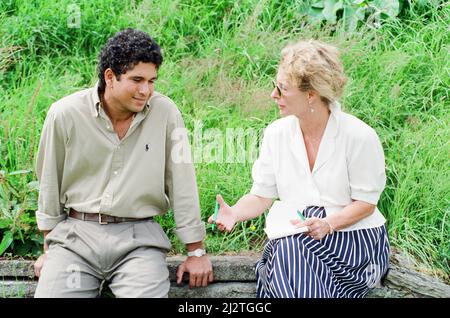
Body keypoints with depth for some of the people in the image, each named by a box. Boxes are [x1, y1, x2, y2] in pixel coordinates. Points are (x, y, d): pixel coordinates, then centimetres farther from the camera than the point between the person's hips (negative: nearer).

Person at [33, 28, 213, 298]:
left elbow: (182, 182, 0)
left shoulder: (165, 113, -5)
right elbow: (50, 183, 8)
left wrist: (196, 251, 3)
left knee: (147, 292, -22)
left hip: (139, 237, -1)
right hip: (76, 234, 1)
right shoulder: (65, 115, -3)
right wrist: (49, 249, 12)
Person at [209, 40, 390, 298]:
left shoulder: (359, 137, -10)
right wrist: (235, 213, -18)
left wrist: (328, 223, -23)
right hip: (291, 238, 4)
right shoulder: (277, 133, 3)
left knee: (290, 250, -31)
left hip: (352, 237, -3)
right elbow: (262, 196, 3)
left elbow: (365, 203, -5)